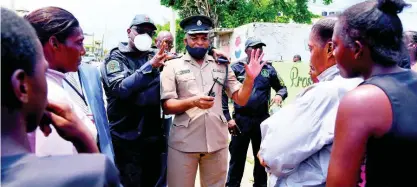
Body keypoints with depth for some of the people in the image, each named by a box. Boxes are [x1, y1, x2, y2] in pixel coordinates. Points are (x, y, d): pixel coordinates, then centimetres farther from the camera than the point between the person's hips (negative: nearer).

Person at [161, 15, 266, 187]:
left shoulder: (222, 66, 9)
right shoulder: (173, 66, 0)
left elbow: (240, 100, 7)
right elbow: (166, 106, -6)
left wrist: (250, 78, -10)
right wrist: (192, 102, -22)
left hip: (217, 142, 3)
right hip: (183, 143, -2)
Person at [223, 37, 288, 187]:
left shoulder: (268, 69, 5)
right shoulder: (236, 68, -2)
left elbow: (282, 88, 15)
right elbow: (223, 93, -3)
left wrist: (280, 95, -9)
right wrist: (228, 118, -9)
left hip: (262, 119, 3)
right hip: (241, 119, -2)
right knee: (237, 158, 7)